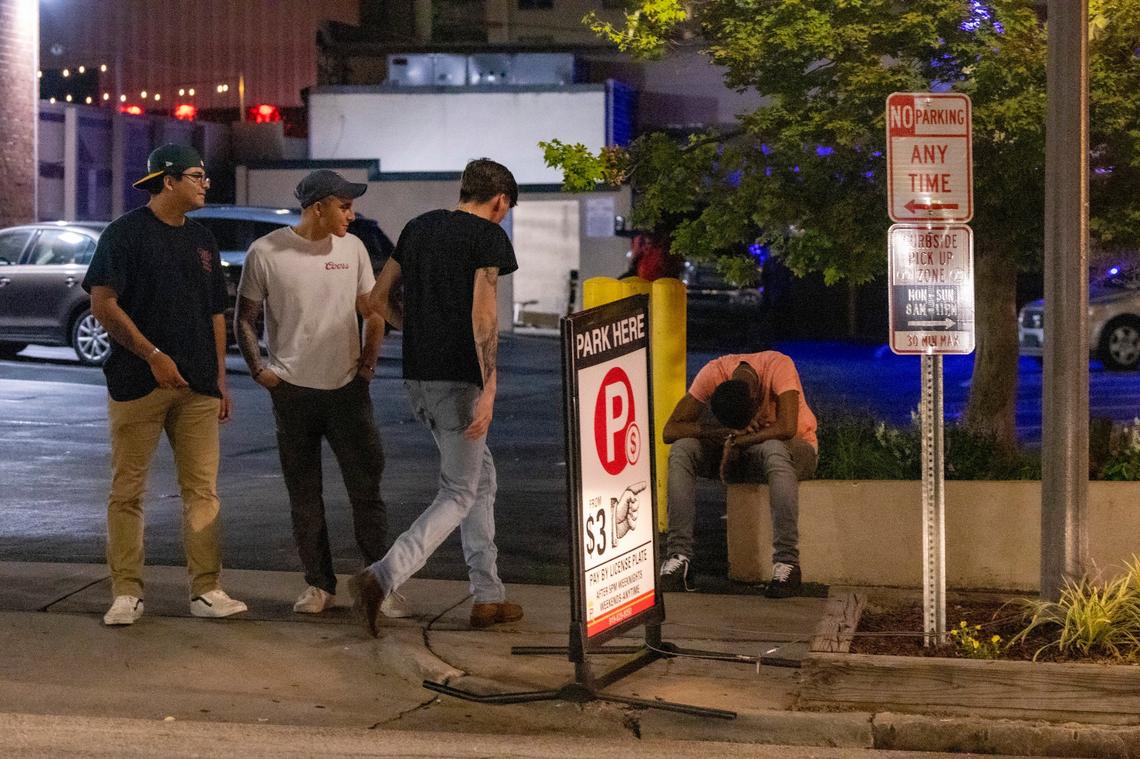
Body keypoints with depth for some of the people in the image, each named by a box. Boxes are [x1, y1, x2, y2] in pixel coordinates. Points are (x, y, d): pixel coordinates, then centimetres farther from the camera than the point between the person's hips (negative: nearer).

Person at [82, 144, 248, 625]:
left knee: (202, 490, 2)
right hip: (137, 383, -5)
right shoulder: (126, 233, -3)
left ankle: (207, 591, 6)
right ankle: (127, 594, 5)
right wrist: (153, 355, -15)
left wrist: (221, 381, 15)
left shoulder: (202, 241, 16)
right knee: (128, 491, 0)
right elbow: (103, 305, -10)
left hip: (197, 387, 5)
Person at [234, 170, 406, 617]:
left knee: (366, 489, 0)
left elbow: (372, 312, 13)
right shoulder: (266, 252, -6)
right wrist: (259, 370, -4)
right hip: (293, 393, -2)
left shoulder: (352, 248, 3)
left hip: (348, 388, 2)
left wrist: (368, 362, 6)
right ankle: (319, 585, 17)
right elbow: (245, 318, 3)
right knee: (304, 496, 6)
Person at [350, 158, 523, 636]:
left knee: (481, 478, 19)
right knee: (459, 493, -1)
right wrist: (489, 389, -20)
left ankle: (488, 595, 20)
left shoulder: (419, 227, 14)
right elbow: (483, 314, -17)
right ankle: (382, 577, -18)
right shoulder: (490, 237, -7)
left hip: (417, 376, 8)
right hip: (459, 378, -8)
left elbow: (381, 299, 17)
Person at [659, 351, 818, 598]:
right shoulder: (713, 372, -19)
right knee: (681, 450, -22)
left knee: (773, 450, -41)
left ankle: (786, 563, -37)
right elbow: (670, 430, -21)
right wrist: (728, 433, -32)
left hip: (795, 448, -4)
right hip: (745, 451, 4)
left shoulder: (778, 365, -29)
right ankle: (677, 557, -23)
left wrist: (737, 441, -30)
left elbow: (787, 428, -39)